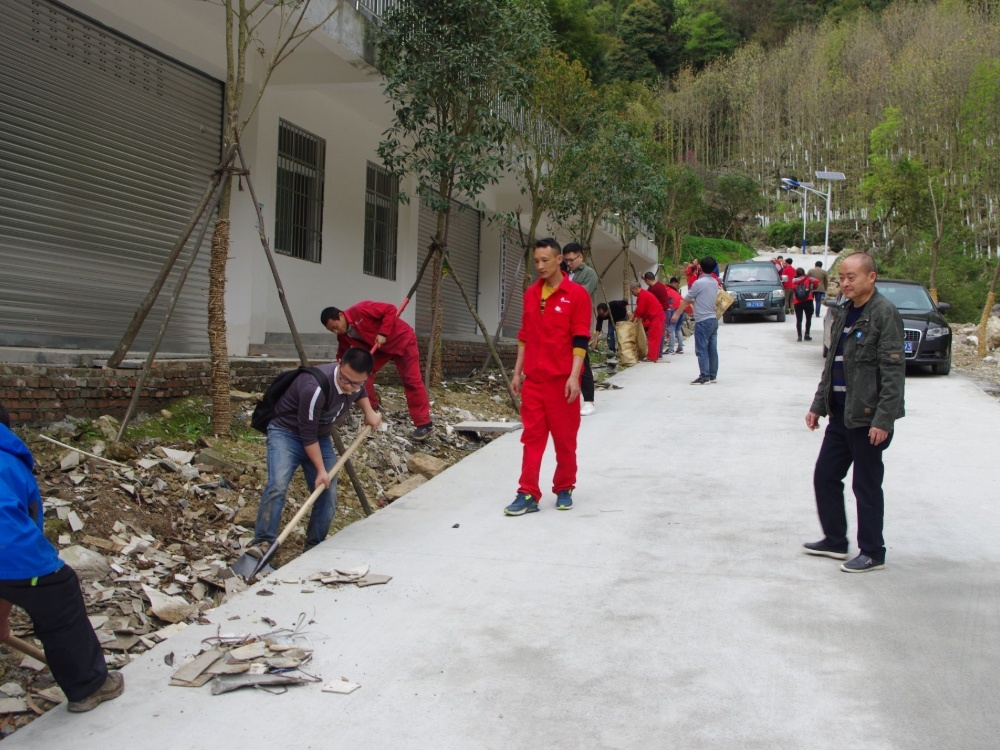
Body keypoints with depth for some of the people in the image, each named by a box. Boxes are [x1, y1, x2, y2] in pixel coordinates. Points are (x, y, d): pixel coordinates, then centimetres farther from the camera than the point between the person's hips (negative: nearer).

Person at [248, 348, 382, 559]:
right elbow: (307, 435, -26)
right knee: (277, 484, -27)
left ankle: (314, 546, 13)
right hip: (287, 432, -7)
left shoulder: (356, 381, -12)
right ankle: (263, 542, -22)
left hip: (321, 437, 7)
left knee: (328, 494, -1)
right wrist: (321, 470, -22)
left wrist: (369, 412, 3)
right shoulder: (315, 388, -35)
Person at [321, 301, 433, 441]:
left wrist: (383, 333, -30)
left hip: (401, 339, -8)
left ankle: (424, 424, -16)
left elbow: (390, 309, -27)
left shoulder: (361, 310, -28)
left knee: (411, 380, -12)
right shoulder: (343, 336, -5)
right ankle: (370, 408, 17)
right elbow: (342, 357, 4)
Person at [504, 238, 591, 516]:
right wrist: (517, 372, 12)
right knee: (532, 436, 3)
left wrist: (574, 376, -16)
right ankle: (528, 495, 5)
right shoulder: (531, 294, 10)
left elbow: (580, 339, -9)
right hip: (533, 378, 4)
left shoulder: (577, 294, -6)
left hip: (562, 379, -4)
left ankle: (564, 490, 22)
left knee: (565, 438, 6)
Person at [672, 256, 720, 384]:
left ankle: (704, 377, -7)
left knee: (702, 350, -5)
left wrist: (677, 314, 5)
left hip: (703, 321, -8)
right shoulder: (715, 282, 9)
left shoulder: (699, 283, -13)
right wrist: (694, 300, 31)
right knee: (712, 350, 9)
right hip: (713, 319, 8)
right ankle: (712, 375, 13)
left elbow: (686, 300, -5)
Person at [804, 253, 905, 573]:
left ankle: (872, 553, 16)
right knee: (825, 477, 13)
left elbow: (894, 371, -18)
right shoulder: (843, 312, 12)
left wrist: (883, 420, -21)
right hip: (841, 413, 8)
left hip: (868, 416, -8)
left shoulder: (884, 313, -13)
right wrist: (818, 405, 15)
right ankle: (835, 541, 27)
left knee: (866, 486, 2)